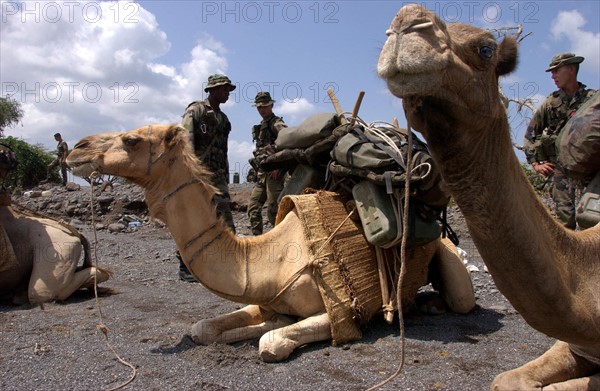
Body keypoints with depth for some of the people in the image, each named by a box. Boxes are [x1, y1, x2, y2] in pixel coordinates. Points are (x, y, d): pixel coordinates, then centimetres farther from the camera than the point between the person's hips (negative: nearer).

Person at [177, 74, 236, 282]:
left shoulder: (223, 118, 18)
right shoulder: (195, 110, -2)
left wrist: (226, 176, 18)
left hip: (218, 175, 7)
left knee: (226, 223, 2)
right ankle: (185, 267, 8)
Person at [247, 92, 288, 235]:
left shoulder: (277, 124, -6)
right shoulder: (260, 127, 20)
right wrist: (258, 170, 18)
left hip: (274, 172, -8)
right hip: (262, 173, 9)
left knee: (273, 210, -8)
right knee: (253, 207, 7)